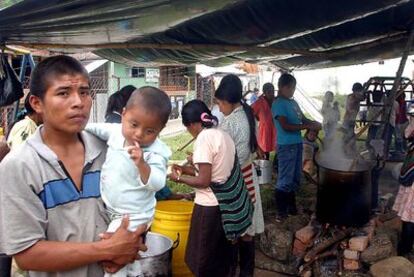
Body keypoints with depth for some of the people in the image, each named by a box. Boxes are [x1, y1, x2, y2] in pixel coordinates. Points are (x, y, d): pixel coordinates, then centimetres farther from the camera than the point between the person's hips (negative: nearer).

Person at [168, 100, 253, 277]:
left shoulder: (204, 138, -17)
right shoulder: (223, 135, 8)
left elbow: (204, 181, -20)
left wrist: (179, 178, -5)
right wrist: (188, 169, 13)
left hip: (210, 207, -8)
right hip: (228, 203, 8)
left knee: (203, 259, 8)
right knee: (223, 255, 22)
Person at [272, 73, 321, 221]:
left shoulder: (293, 102, 13)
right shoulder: (278, 104, -12)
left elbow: (303, 119, 20)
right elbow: (286, 126, -19)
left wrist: (315, 123, -1)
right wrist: (308, 126, -17)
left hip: (297, 144, 9)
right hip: (286, 146, -9)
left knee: (295, 179, 17)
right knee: (285, 181, -3)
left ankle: (291, 207, 30)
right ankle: (281, 212, 7)